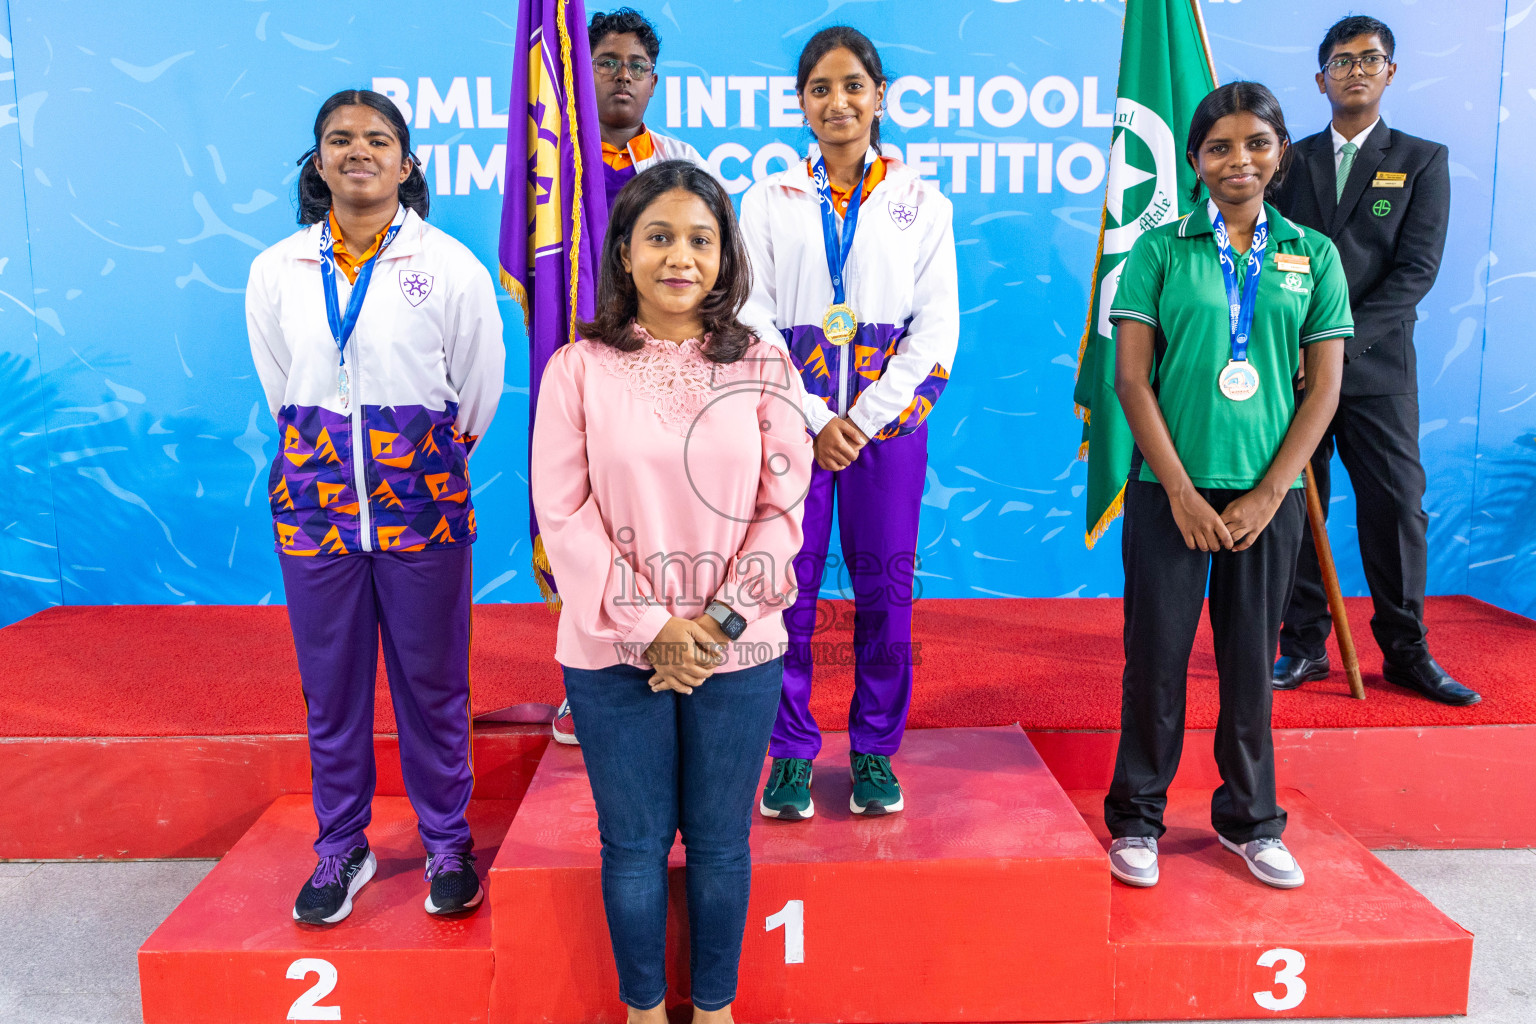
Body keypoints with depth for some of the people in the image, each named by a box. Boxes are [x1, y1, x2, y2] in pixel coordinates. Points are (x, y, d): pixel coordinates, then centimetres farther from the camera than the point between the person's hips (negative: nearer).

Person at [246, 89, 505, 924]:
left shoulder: (451, 266, -2)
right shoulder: (276, 271, 5)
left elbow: (479, 387, 6)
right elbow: (278, 388, 15)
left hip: (423, 505, -2)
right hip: (314, 504, 2)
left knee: (433, 683, 6)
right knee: (330, 687, 10)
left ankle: (447, 843, 24)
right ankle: (340, 847, 28)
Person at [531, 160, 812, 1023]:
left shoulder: (764, 367, 1)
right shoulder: (579, 369, -2)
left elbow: (783, 507, -1)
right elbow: (564, 511, -6)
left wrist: (718, 622, -10)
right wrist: (649, 628, -11)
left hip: (739, 653, 1)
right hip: (615, 655, 0)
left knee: (721, 841, 12)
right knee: (634, 844, 11)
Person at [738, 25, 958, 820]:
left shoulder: (921, 203, 7)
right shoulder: (769, 201, 7)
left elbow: (936, 327, 1)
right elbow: (753, 321, 0)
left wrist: (866, 419, -8)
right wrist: (814, 419, -10)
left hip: (890, 419, 0)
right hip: (793, 420, 0)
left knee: (885, 590, 5)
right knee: (787, 588, 1)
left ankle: (875, 750, 20)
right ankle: (792, 753, 16)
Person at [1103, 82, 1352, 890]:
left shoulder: (1313, 255, 7)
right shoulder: (1161, 249, 1)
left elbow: (1324, 389, 4)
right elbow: (1131, 377, -4)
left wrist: (1267, 495, -5)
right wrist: (1182, 491, -9)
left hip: (1269, 492, 2)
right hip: (1171, 489, -1)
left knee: (1250, 658, 10)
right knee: (1156, 655, 3)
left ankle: (1249, 819, 27)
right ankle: (1136, 818, 19)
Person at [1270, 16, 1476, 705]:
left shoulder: (1422, 161, 7)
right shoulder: (1291, 161, 12)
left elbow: (1417, 267, -4)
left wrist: (1344, 341, -16)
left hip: (1376, 367, -1)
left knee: (1396, 507, 0)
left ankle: (1406, 652, 13)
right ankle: (1304, 648, 13)